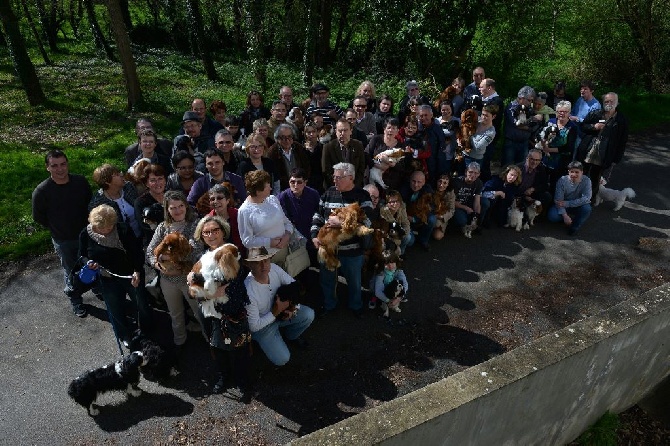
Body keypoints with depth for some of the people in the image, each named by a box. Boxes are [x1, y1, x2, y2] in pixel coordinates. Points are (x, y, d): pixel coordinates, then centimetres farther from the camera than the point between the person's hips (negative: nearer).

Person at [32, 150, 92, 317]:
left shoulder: (80, 181, -14)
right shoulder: (41, 191, -21)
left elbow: (90, 202, 5)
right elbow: (38, 217, -6)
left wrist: (86, 224, 2)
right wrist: (57, 228, 1)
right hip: (63, 240, -2)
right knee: (71, 271, 15)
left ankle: (97, 288, 49)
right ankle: (76, 301, 37)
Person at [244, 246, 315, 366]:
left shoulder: (274, 268, -21)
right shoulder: (249, 291, -36)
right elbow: (254, 326, -25)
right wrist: (275, 312, -27)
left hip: (279, 311, 5)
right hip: (262, 325, -5)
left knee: (309, 314, -15)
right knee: (282, 359, -14)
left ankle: (290, 336, 16)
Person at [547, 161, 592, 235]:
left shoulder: (586, 180, -18)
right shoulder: (562, 180, -19)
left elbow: (587, 198, -26)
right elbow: (558, 200, -22)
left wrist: (567, 203, -32)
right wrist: (564, 215, -33)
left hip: (578, 206, 0)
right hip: (564, 205, 0)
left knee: (587, 208, -32)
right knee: (552, 216, -27)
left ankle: (575, 226, -7)